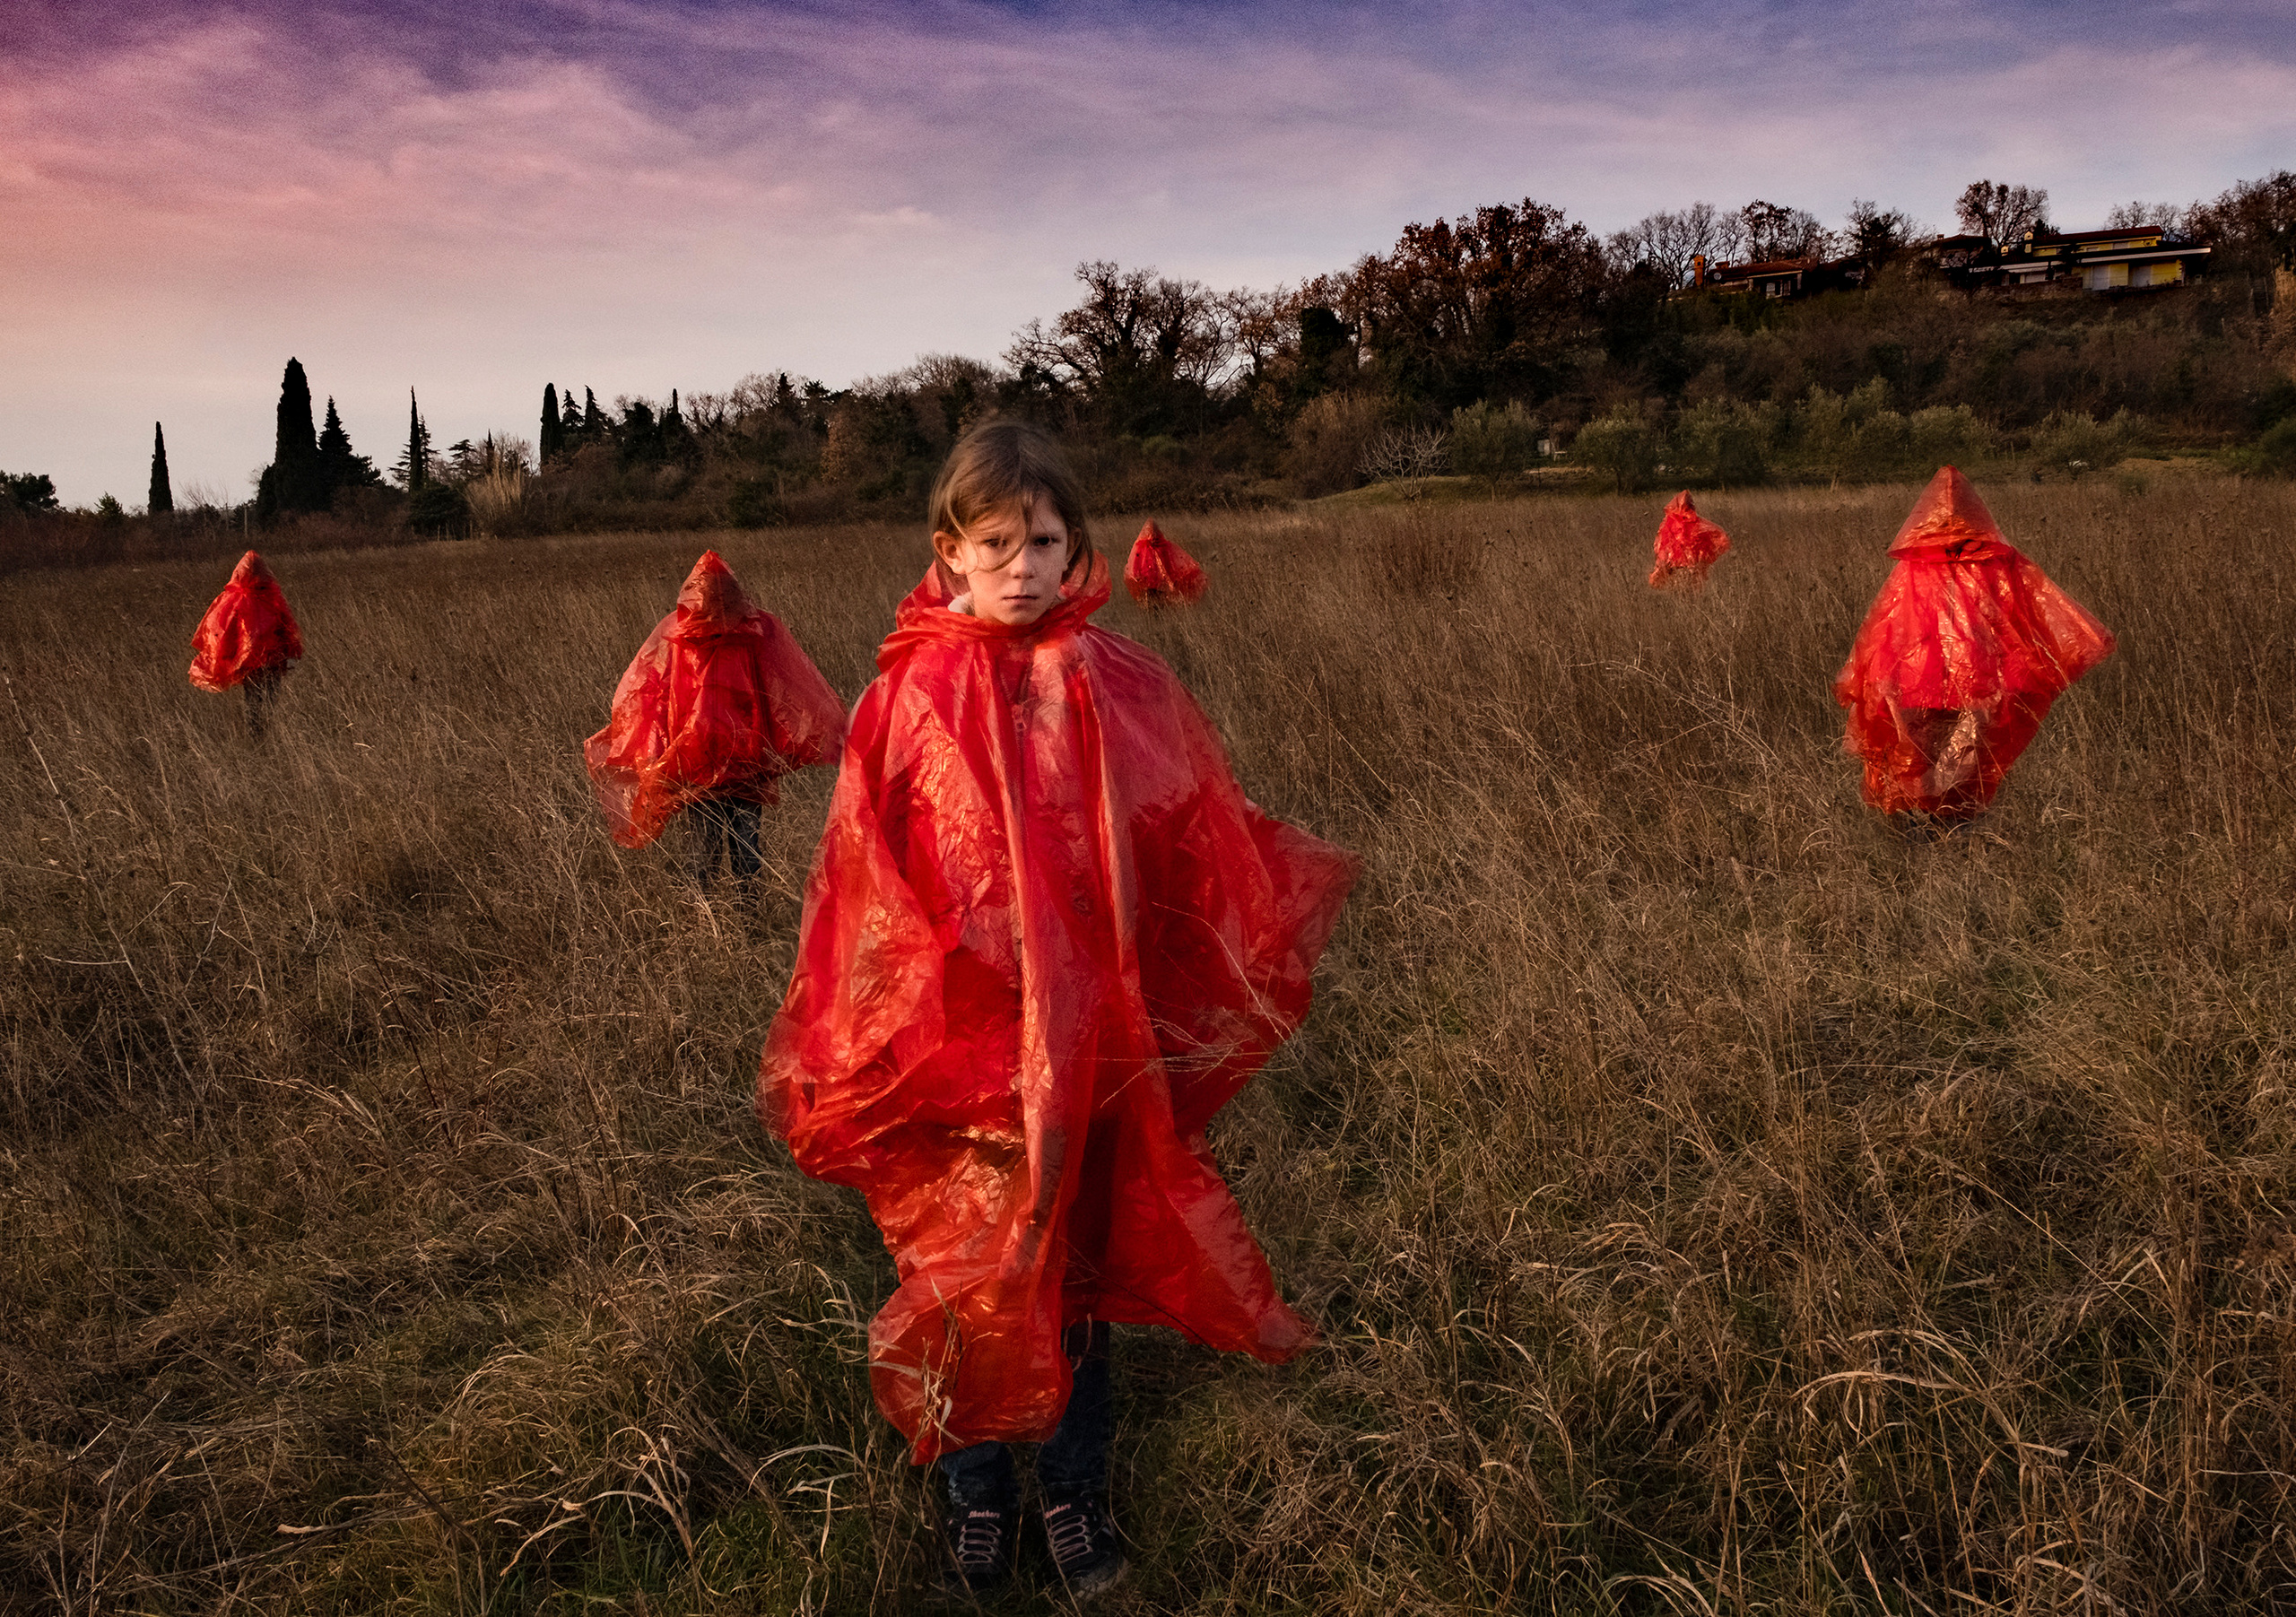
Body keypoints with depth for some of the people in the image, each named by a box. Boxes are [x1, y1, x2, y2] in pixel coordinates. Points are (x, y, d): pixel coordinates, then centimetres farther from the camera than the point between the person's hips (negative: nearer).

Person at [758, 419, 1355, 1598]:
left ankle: (1074, 1489, 37)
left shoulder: (1117, 687, -5)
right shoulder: (909, 694, -6)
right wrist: (859, 1040, -1)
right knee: (965, 1269, 13)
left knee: (1076, 1259, 15)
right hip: (950, 1044, 0)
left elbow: (1197, 847, 4)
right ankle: (977, 1497, 36)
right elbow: (861, 880, -2)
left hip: (1084, 1036, 1)